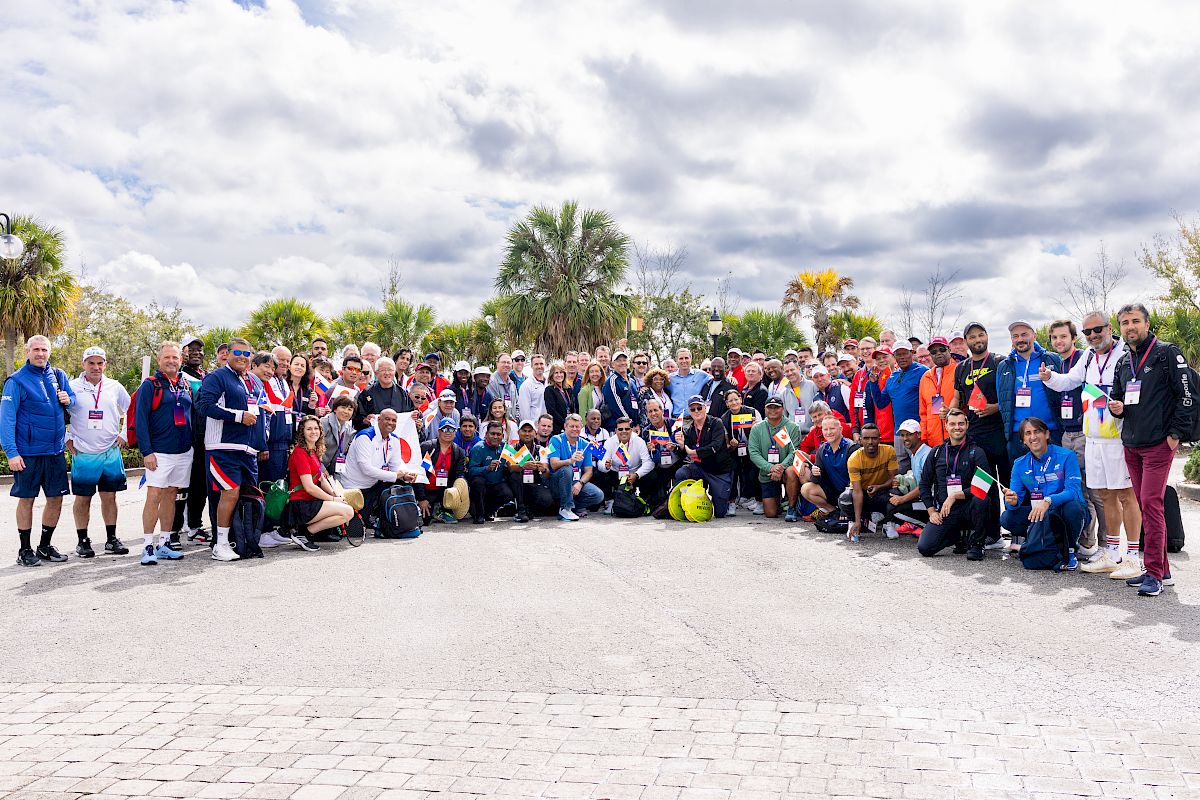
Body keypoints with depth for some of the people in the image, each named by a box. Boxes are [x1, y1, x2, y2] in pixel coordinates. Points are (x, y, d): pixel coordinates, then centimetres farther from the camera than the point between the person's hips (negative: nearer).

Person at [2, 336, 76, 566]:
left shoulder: (58, 375, 7)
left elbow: (73, 399, 21)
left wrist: (68, 400, -4)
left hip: (56, 451, 5)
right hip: (28, 452, -5)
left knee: (56, 498, 9)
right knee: (26, 499, 4)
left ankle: (45, 545, 24)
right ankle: (25, 550, 15)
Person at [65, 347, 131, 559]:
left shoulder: (115, 387, 7)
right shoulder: (72, 388, -1)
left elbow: (131, 410, 18)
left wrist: (124, 435, 11)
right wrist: (67, 438, 1)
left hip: (111, 452, 2)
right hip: (83, 454, -2)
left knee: (109, 496, 6)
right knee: (82, 499, 4)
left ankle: (111, 539, 14)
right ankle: (82, 541, 14)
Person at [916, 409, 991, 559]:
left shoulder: (976, 452, 0)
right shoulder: (937, 453, 11)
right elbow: (925, 484, 14)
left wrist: (955, 496, -19)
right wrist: (932, 512, 3)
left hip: (968, 509, -2)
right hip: (943, 512, 2)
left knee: (981, 498, -37)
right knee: (924, 548, -17)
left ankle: (976, 543, -11)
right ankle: (959, 537, 15)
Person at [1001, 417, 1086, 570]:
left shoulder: (1066, 456, -10)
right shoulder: (1020, 464, 1)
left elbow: (1074, 491, -21)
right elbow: (1015, 501, -4)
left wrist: (1048, 500, -39)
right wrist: (1012, 501, -30)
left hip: (1066, 512, -2)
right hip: (1040, 516, 3)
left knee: (1072, 505, -36)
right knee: (1007, 518, -22)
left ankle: (1071, 551, -10)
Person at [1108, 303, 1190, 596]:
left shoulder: (1167, 353, -4)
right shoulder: (1123, 362, 16)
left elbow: (1187, 395, -8)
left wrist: (1176, 434, -11)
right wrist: (1116, 407, 1)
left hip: (1159, 444, -7)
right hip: (1131, 446, 7)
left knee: (1151, 504, -12)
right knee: (1144, 505, 10)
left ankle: (1154, 574, -6)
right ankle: (1161, 570, 19)